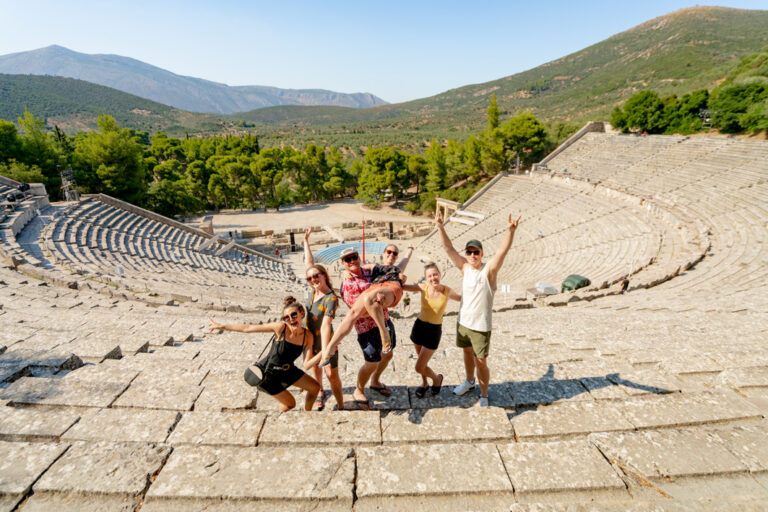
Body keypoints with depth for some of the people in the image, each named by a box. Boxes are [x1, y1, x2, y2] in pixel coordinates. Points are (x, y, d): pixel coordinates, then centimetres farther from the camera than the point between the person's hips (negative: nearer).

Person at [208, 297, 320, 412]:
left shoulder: (308, 336, -17)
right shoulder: (280, 327, -29)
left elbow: (307, 364, -17)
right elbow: (248, 328, -22)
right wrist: (221, 326, -17)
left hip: (287, 370, 5)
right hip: (268, 373, -4)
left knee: (315, 387, 10)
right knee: (290, 404, 6)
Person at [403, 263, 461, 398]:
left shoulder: (447, 291, -9)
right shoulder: (423, 288, -10)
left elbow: (460, 298, 10)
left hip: (434, 331, -2)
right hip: (419, 326, 2)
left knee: (419, 368, -1)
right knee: (421, 359, 21)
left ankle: (437, 378, 29)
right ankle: (424, 383, 49)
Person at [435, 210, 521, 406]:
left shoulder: (488, 270, -16)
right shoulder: (464, 267, -4)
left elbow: (502, 251, -31)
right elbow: (448, 248, -7)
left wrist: (510, 231, -46)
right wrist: (440, 226, -17)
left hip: (480, 326, -5)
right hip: (463, 322, 5)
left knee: (481, 362, 4)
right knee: (467, 353, 24)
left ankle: (484, 396, 25)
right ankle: (469, 381, 48)